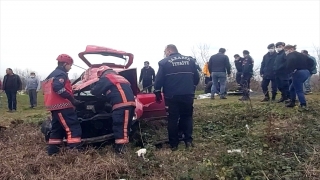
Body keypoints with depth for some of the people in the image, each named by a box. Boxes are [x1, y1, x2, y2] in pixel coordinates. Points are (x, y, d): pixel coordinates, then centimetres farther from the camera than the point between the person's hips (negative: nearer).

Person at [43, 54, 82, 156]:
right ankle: (75, 150, -20)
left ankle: (52, 150, 22)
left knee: (57, 128, 18)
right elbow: (58, 87, -26)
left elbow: (50, 88, 26)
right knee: (74, 127, -13)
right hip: (62, 106, -10)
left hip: (54, 105, 10)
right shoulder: (61, 74, -9)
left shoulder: (52, 74, 23)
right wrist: (72, 99, -26)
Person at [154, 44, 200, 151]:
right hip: (188, 95, 3)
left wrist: (158, 93, 5)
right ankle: (188, 141, 8)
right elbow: (196, 78, 11)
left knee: (173, 119, 5)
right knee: (187, 117, 15)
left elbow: (159, 80, -7)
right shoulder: (190, 60, 9)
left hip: (172, 96, -3)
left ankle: (173, 144, 9)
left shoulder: (164, 62, -3)